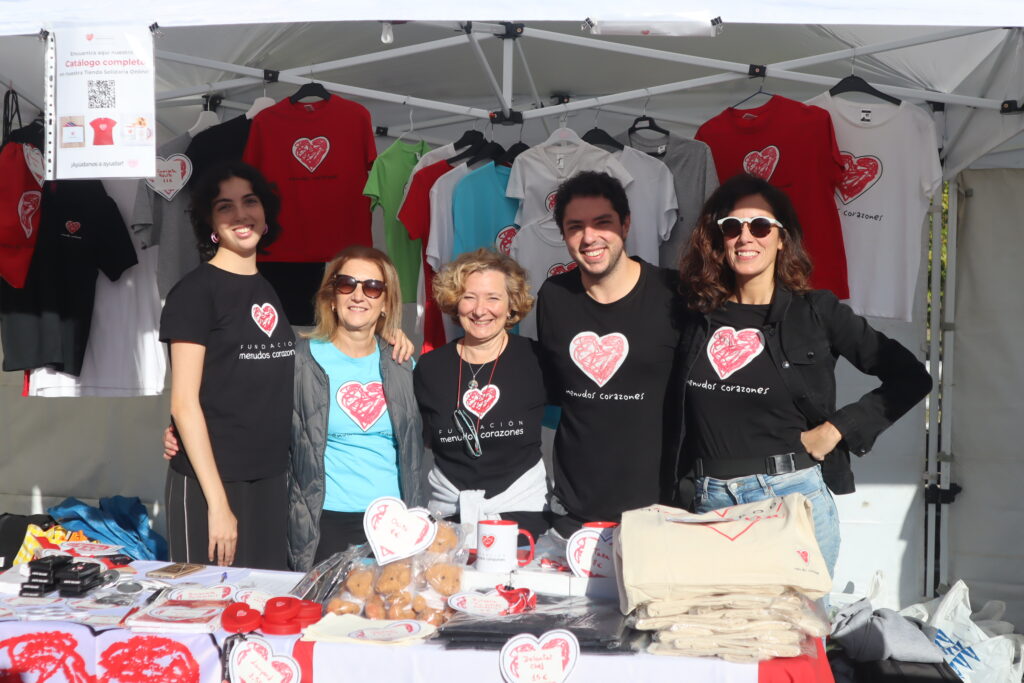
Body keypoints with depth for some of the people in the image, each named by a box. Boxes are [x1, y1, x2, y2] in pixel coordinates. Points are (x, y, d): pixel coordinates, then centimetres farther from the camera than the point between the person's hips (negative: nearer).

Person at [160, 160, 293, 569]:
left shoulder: (272, 289, 11)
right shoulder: (195, 291, -9)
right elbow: (184, 403, -14)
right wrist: (217, 501, -17)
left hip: (271, 481, 6)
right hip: (210, 483, -6)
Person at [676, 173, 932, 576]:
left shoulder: (815, 312, -1)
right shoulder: (697, 319, 7)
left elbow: (911, 378, -1)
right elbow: (680, 419, 16)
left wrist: (837, 429, -7)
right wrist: (680, 494, 6)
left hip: (795, 498, -2)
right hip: (711, 503, 3)